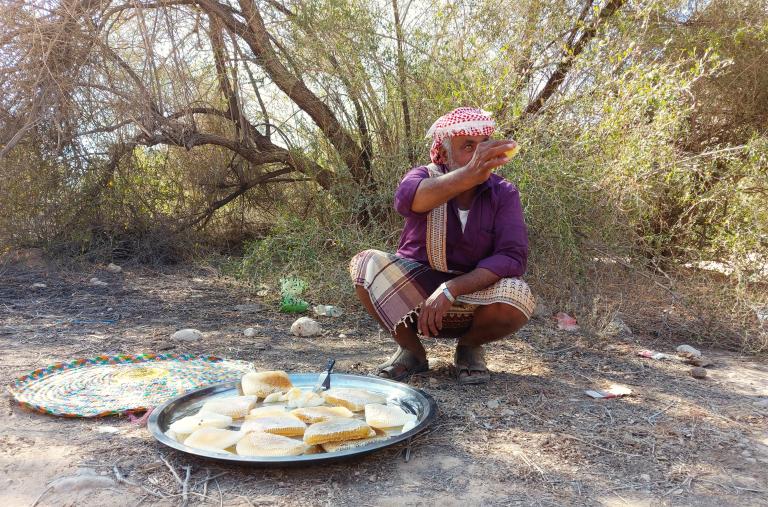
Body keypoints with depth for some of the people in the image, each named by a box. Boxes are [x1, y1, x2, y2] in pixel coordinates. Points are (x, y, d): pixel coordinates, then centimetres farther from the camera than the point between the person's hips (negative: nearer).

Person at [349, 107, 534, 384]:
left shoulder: (504, 193, -7)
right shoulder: (425, 176, -9)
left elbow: (513, 257, -21)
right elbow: (406, 199, -36)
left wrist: (451, 289, -33)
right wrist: (469, 175, -54)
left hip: (472, 296, 0)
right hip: (409, 292, 1)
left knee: (517, 298, -31)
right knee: (366, 263, -26)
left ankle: (469, 347, 2)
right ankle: (411, 349, -4)